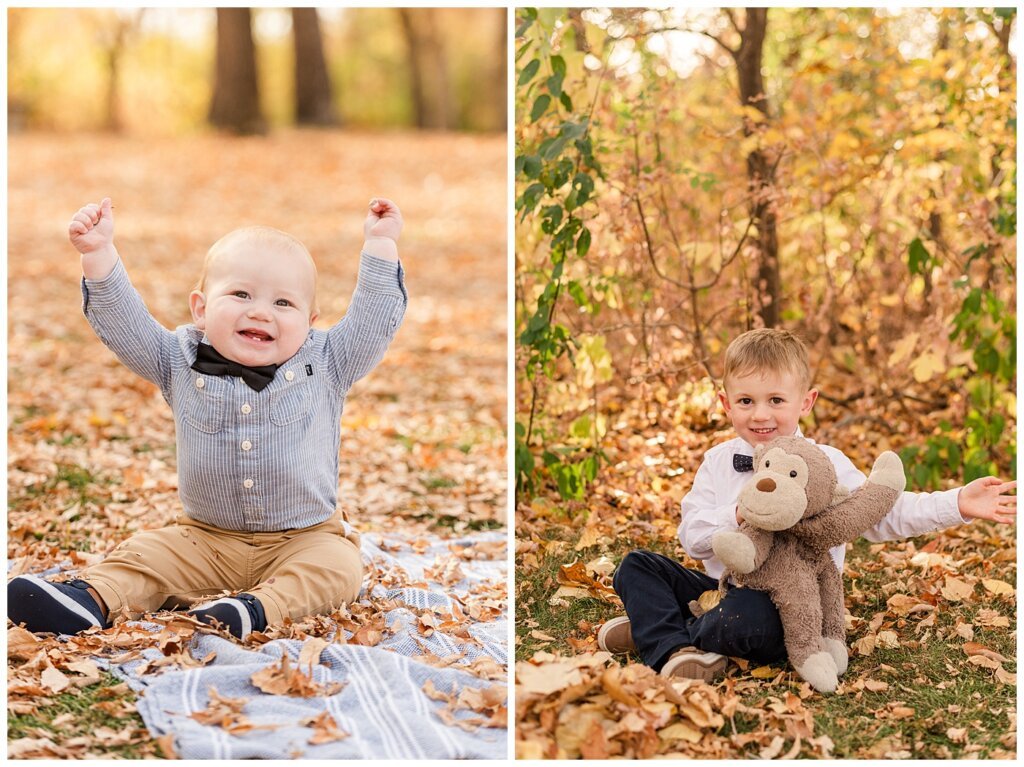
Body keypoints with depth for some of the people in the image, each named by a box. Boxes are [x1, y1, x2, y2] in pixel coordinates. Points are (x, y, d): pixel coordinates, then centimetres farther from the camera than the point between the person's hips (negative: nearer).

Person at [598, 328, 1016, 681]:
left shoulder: (826, 465, 0)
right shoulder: (718, 462, 7)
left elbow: (883, 514, -3)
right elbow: (692, 536, 0)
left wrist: (957, 504, -13)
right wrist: (737, 517, -19)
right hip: (721, 586, 5)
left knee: (747, 615, -38)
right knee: (637, 565, -5)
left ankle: (651, 627, -15)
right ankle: (672, 648, -25)